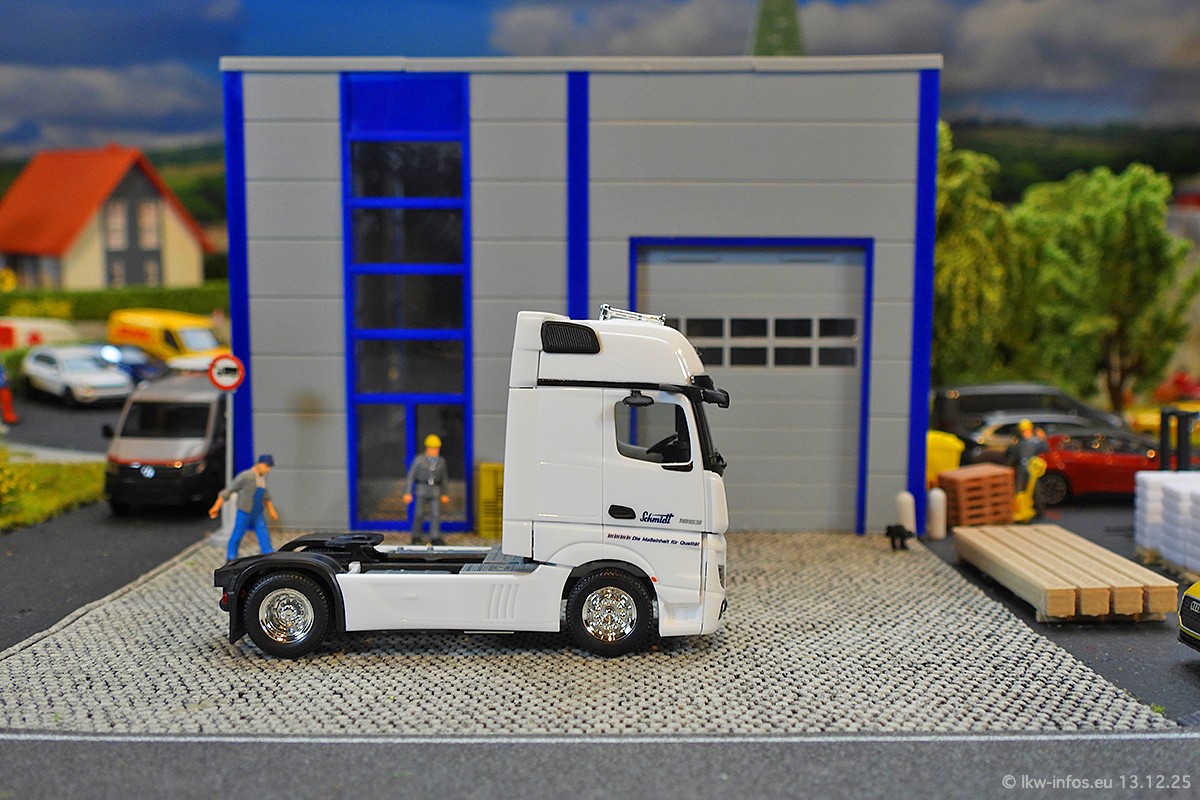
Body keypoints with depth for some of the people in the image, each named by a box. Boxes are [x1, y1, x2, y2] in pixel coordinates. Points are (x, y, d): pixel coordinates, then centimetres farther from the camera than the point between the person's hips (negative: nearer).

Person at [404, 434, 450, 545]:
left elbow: (443, 478, 15)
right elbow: (410, 477, -5)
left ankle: (435, 538, -6)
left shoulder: (441, 461, 6)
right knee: (420, 514, 1)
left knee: (436, 514, -8)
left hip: (435, 491, 2)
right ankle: (416, 537, 16)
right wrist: (407, 493, -10)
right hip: (422, 490, -2)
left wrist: (444, 494, 15)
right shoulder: (419, 460, -5)